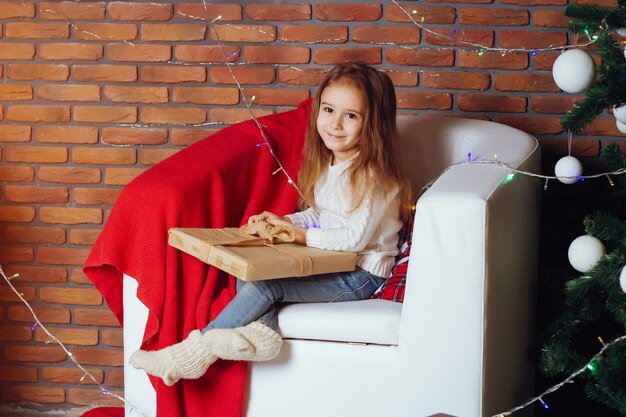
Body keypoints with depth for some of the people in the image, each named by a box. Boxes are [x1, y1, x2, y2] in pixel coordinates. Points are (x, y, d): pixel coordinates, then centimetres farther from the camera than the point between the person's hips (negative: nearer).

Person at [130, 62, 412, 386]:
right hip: (329, 262, 9)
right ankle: (261, 330, -35)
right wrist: (283, 221, 3)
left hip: (360, 274, -9)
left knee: (264, 284, -22)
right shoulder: (328, 165, 11)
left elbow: (354, 238, -21)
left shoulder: (372, 176, -17)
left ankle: (196, 353, -16)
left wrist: (298, 234, -14)